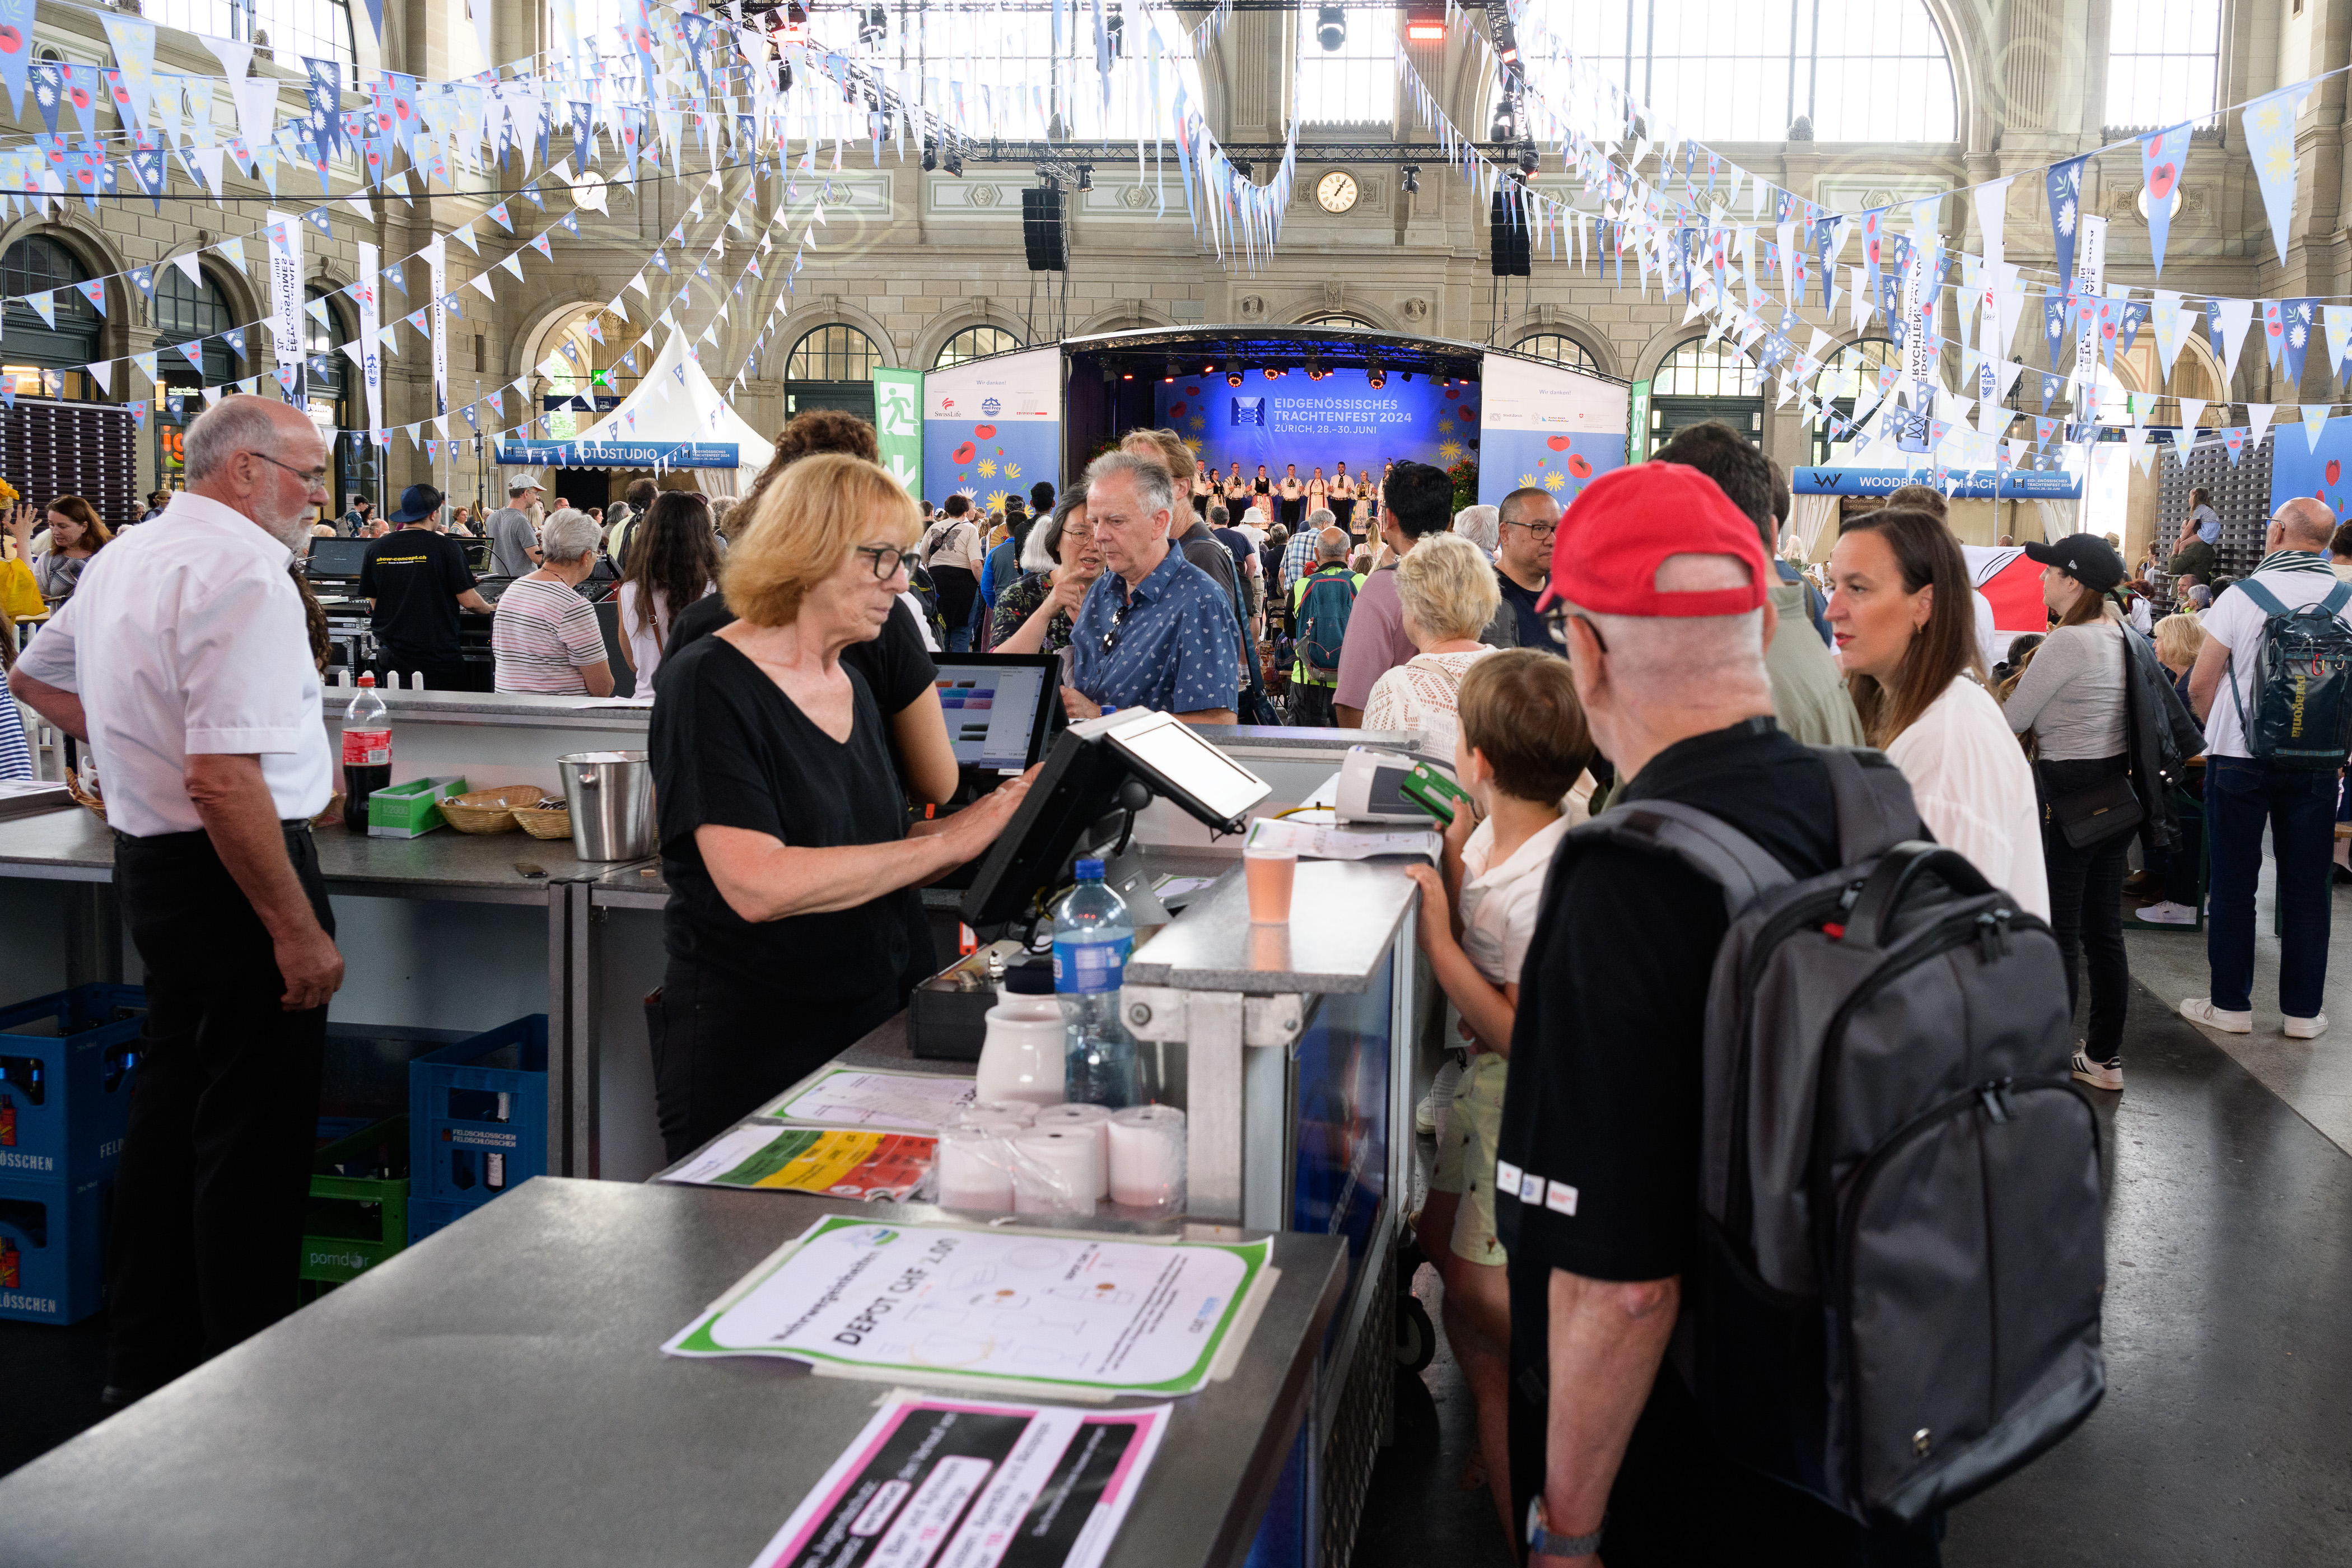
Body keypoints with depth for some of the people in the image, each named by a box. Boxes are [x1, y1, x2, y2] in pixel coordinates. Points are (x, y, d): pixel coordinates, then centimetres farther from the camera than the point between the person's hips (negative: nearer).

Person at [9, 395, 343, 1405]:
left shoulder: (124, 558, 12)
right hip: (229, 871, -10)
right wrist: (298, 930, -24)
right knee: (252, 1135, -1)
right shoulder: (243, 572, -19)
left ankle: (147, 1361, 32)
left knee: (171, 1112, 19)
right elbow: (223, 778, -28)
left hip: (150, 859, 10)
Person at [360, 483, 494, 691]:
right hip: (439, 656, -4)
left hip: (391, 657, 4)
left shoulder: (375, 549, 3)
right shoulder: (446, 546, -9)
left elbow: (374, 606, 10)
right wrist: (491, 609, 13)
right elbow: (470, 602, -8)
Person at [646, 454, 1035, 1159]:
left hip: (868, 1025, 7)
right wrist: (947, 842, -23)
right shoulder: (709, 684, -14)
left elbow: (873, 855, 10)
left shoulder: (852, 687, 10)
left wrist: (998, 813, -5)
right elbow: (759, 886, -26)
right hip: (749, 1046, -7)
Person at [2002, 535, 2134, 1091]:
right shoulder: (2118, 636, 7)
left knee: (2056, 934, 1)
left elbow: (2012, 719, -13)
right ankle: (2105, 1057, 23)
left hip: (2067, 792, -9)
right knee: (2104, 930, 14)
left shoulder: (2067, 642, -19)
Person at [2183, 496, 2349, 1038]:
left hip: (2240, 761, -2)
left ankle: (2231, 1004, 12)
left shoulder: (2240, 597, -9)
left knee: (2232, 884, 7)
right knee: (2306, 887, 10)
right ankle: (2303, 1011, 16)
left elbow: (2200, 685, -6)